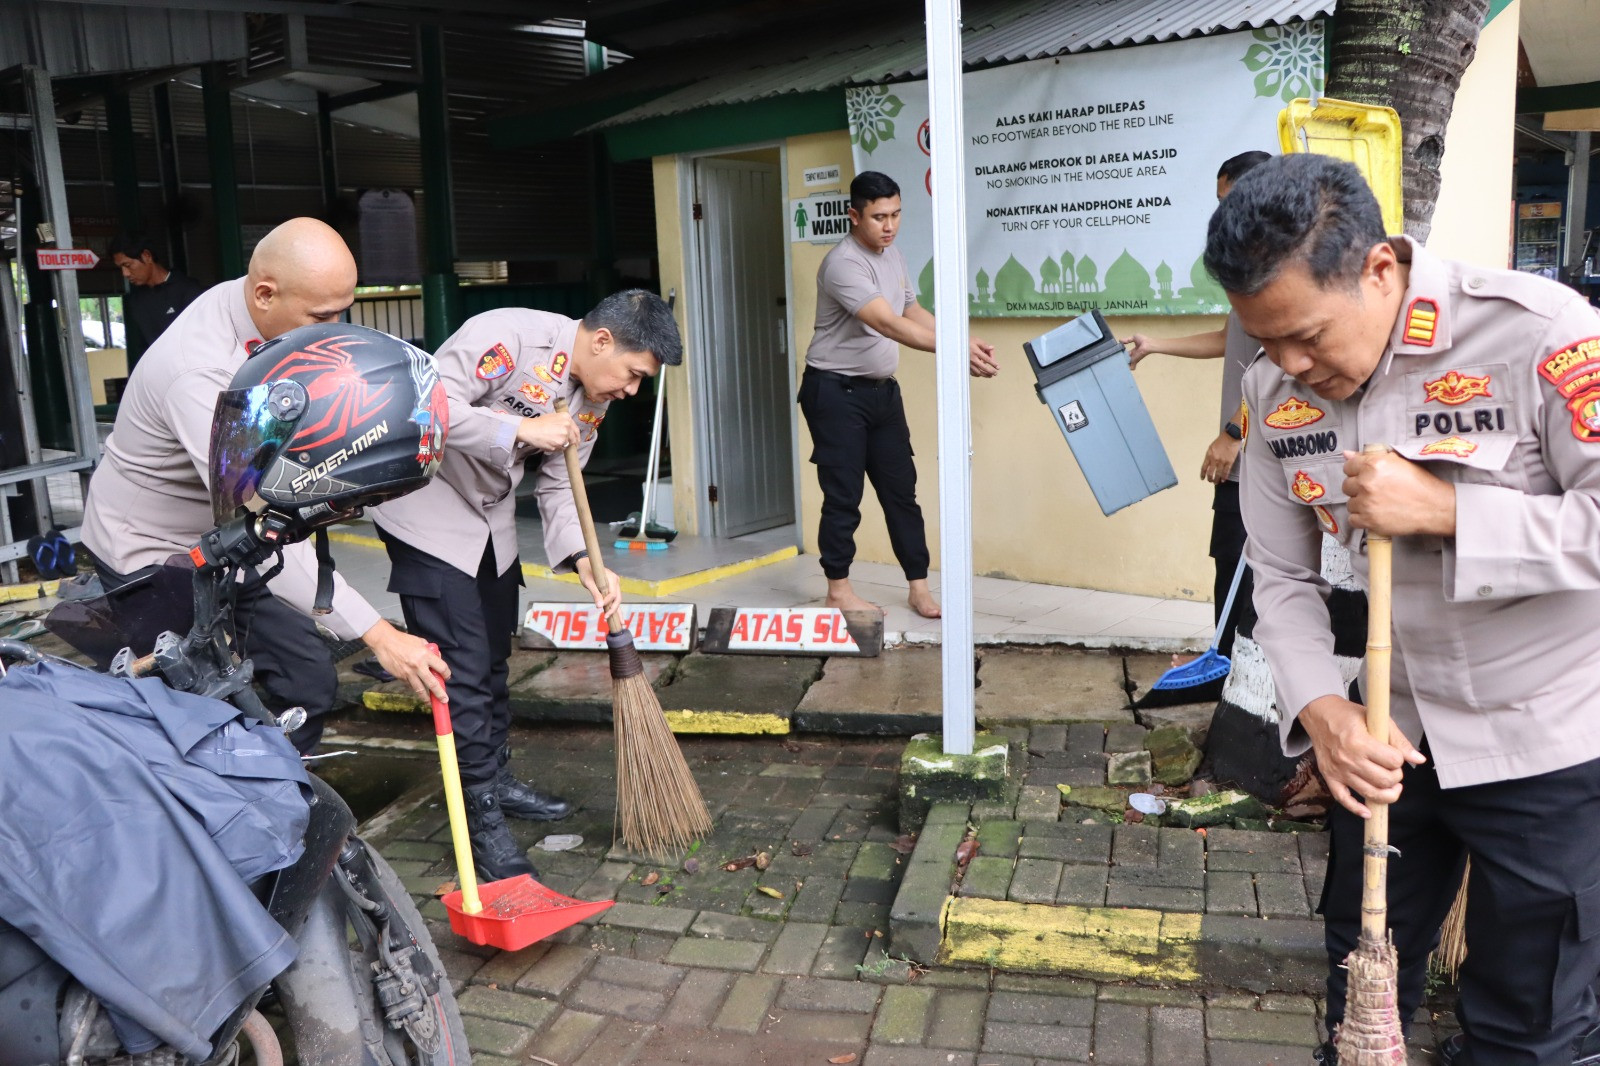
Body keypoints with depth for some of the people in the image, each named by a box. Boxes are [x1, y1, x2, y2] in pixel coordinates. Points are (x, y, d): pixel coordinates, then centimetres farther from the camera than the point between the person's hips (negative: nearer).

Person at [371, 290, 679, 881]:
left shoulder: (593, 400, -2)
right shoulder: (506, 335, -26)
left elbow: (559, 489, 0)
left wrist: (583, 560, -15)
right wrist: (520, 429, -36)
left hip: (491, 518, 8)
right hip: (427, 506, -8)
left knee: (493, 660, 18)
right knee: (464, 667, -10)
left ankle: (495, 779, 36)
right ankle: (483, 818, 0)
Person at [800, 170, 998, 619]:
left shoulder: (893, 255, 8)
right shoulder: (843, 264, -21)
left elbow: (914, 313, 18)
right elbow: (889, 325, -32)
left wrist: (964, 342, 2)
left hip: (882, 389, 8)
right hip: (836, 392, -8)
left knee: (901, 490, 7)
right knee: (844, 495, -1)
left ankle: (918, 586, 13)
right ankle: (839, 589, 13)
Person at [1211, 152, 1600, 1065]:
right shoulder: (1275, 389, -5)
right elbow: (1284, 578, -1)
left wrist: (1446, 510, -29)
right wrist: (1320, 707, -15)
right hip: (1390, 738, 4)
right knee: (1362, 986, 22)